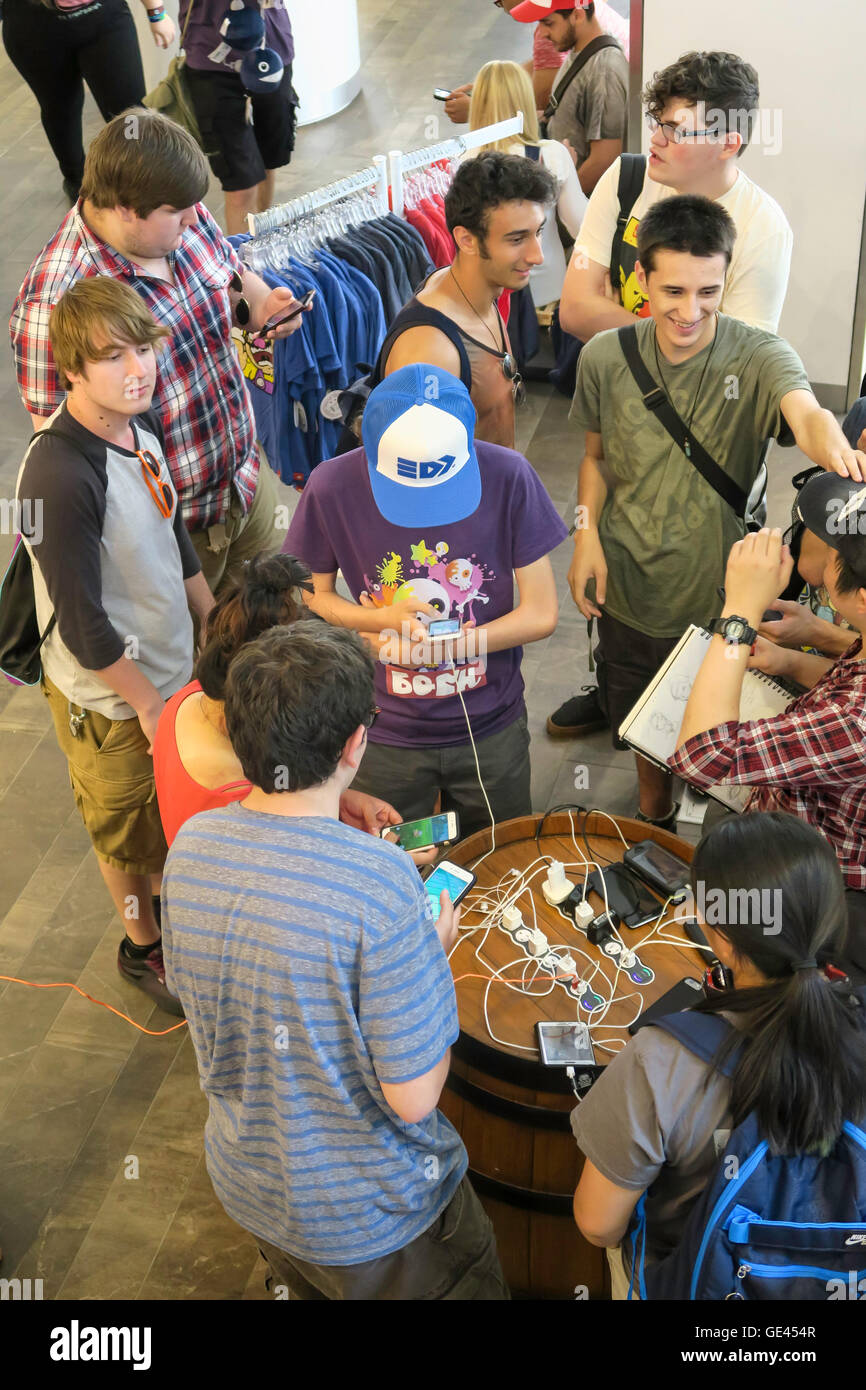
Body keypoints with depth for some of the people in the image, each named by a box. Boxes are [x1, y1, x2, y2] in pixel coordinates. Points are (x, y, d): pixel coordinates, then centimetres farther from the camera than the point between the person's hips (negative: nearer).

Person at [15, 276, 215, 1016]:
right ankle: (145, 947, 42)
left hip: (172, 666, 7)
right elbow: (82, 623, -26)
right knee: (129, 830, 17)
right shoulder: (60, 475, -31)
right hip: (108, 700, -7)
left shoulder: (142, 426, -4)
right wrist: (146, 703, -17)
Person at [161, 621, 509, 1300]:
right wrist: (434, 953, -12)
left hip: (248, 1186, 5)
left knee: (308, 1285, 33)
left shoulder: (190, 845, -15)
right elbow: (414, 1096, -27)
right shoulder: (379, 880, -33)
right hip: (372, 1217, -5)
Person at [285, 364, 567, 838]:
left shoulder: (507, 476, -17)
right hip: (387, 734, 0)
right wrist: (383, 619, -21)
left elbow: (541, 613, -11)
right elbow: (312, 598, -1)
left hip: (490, 730, 1)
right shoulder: (333, 486, -16)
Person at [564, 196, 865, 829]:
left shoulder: (759, 357, -18)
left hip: (719, 599, -2)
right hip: (627, 593, 3)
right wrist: (587, 531, -9)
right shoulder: (605, 357, -8)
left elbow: (804, 410, -40)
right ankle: (654, 815, 55)